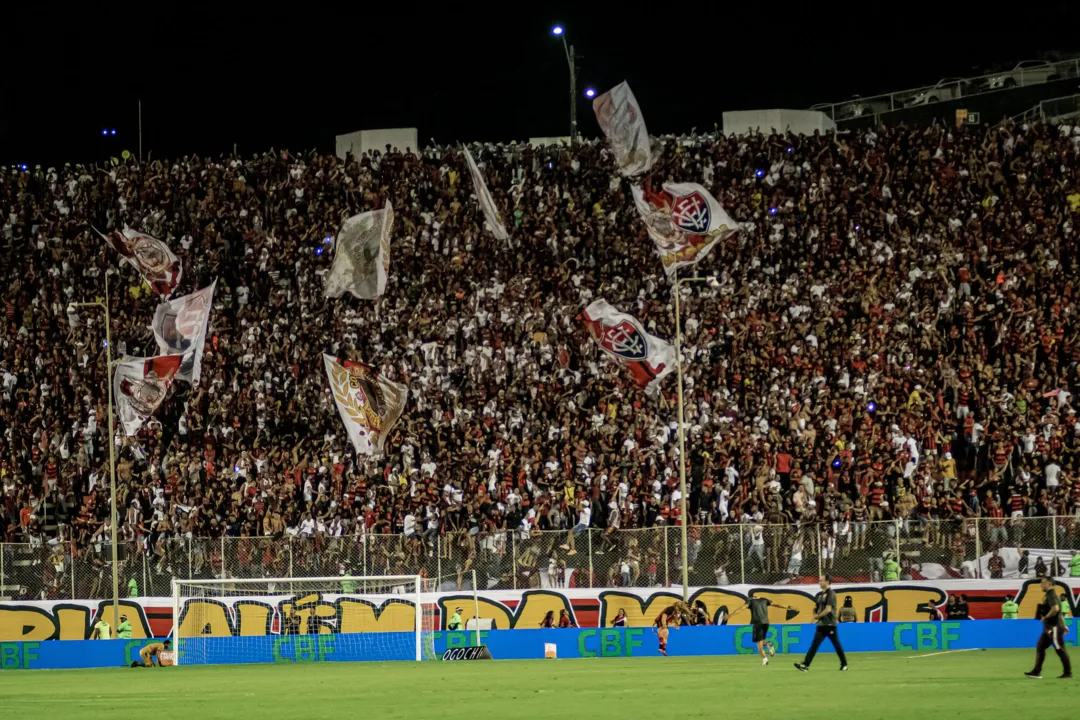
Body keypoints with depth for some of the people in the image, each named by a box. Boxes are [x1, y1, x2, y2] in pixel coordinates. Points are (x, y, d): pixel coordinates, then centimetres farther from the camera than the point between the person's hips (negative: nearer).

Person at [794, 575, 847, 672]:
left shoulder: (830, 594, -10)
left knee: (836, 645, -3)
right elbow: (815, 608, 23)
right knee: (814, 645, 3)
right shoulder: (819, 595, 15)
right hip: (821, 624, 8)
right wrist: (815, 615, 1)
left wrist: (818, 616, -9)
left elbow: (828, 609, -18)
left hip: (830, 624, -8)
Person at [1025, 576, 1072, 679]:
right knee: (1040, 647, 8)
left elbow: (1055, 609, -32)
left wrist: (1045, 617, -18)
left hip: (1054, 627, -11)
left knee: (1060, 649, -4)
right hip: (1049, 627, 11)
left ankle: (1068, 672, 2)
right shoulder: (1047, 595, 17)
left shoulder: (1051, 595, -15)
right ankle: (1036, 672, 8)